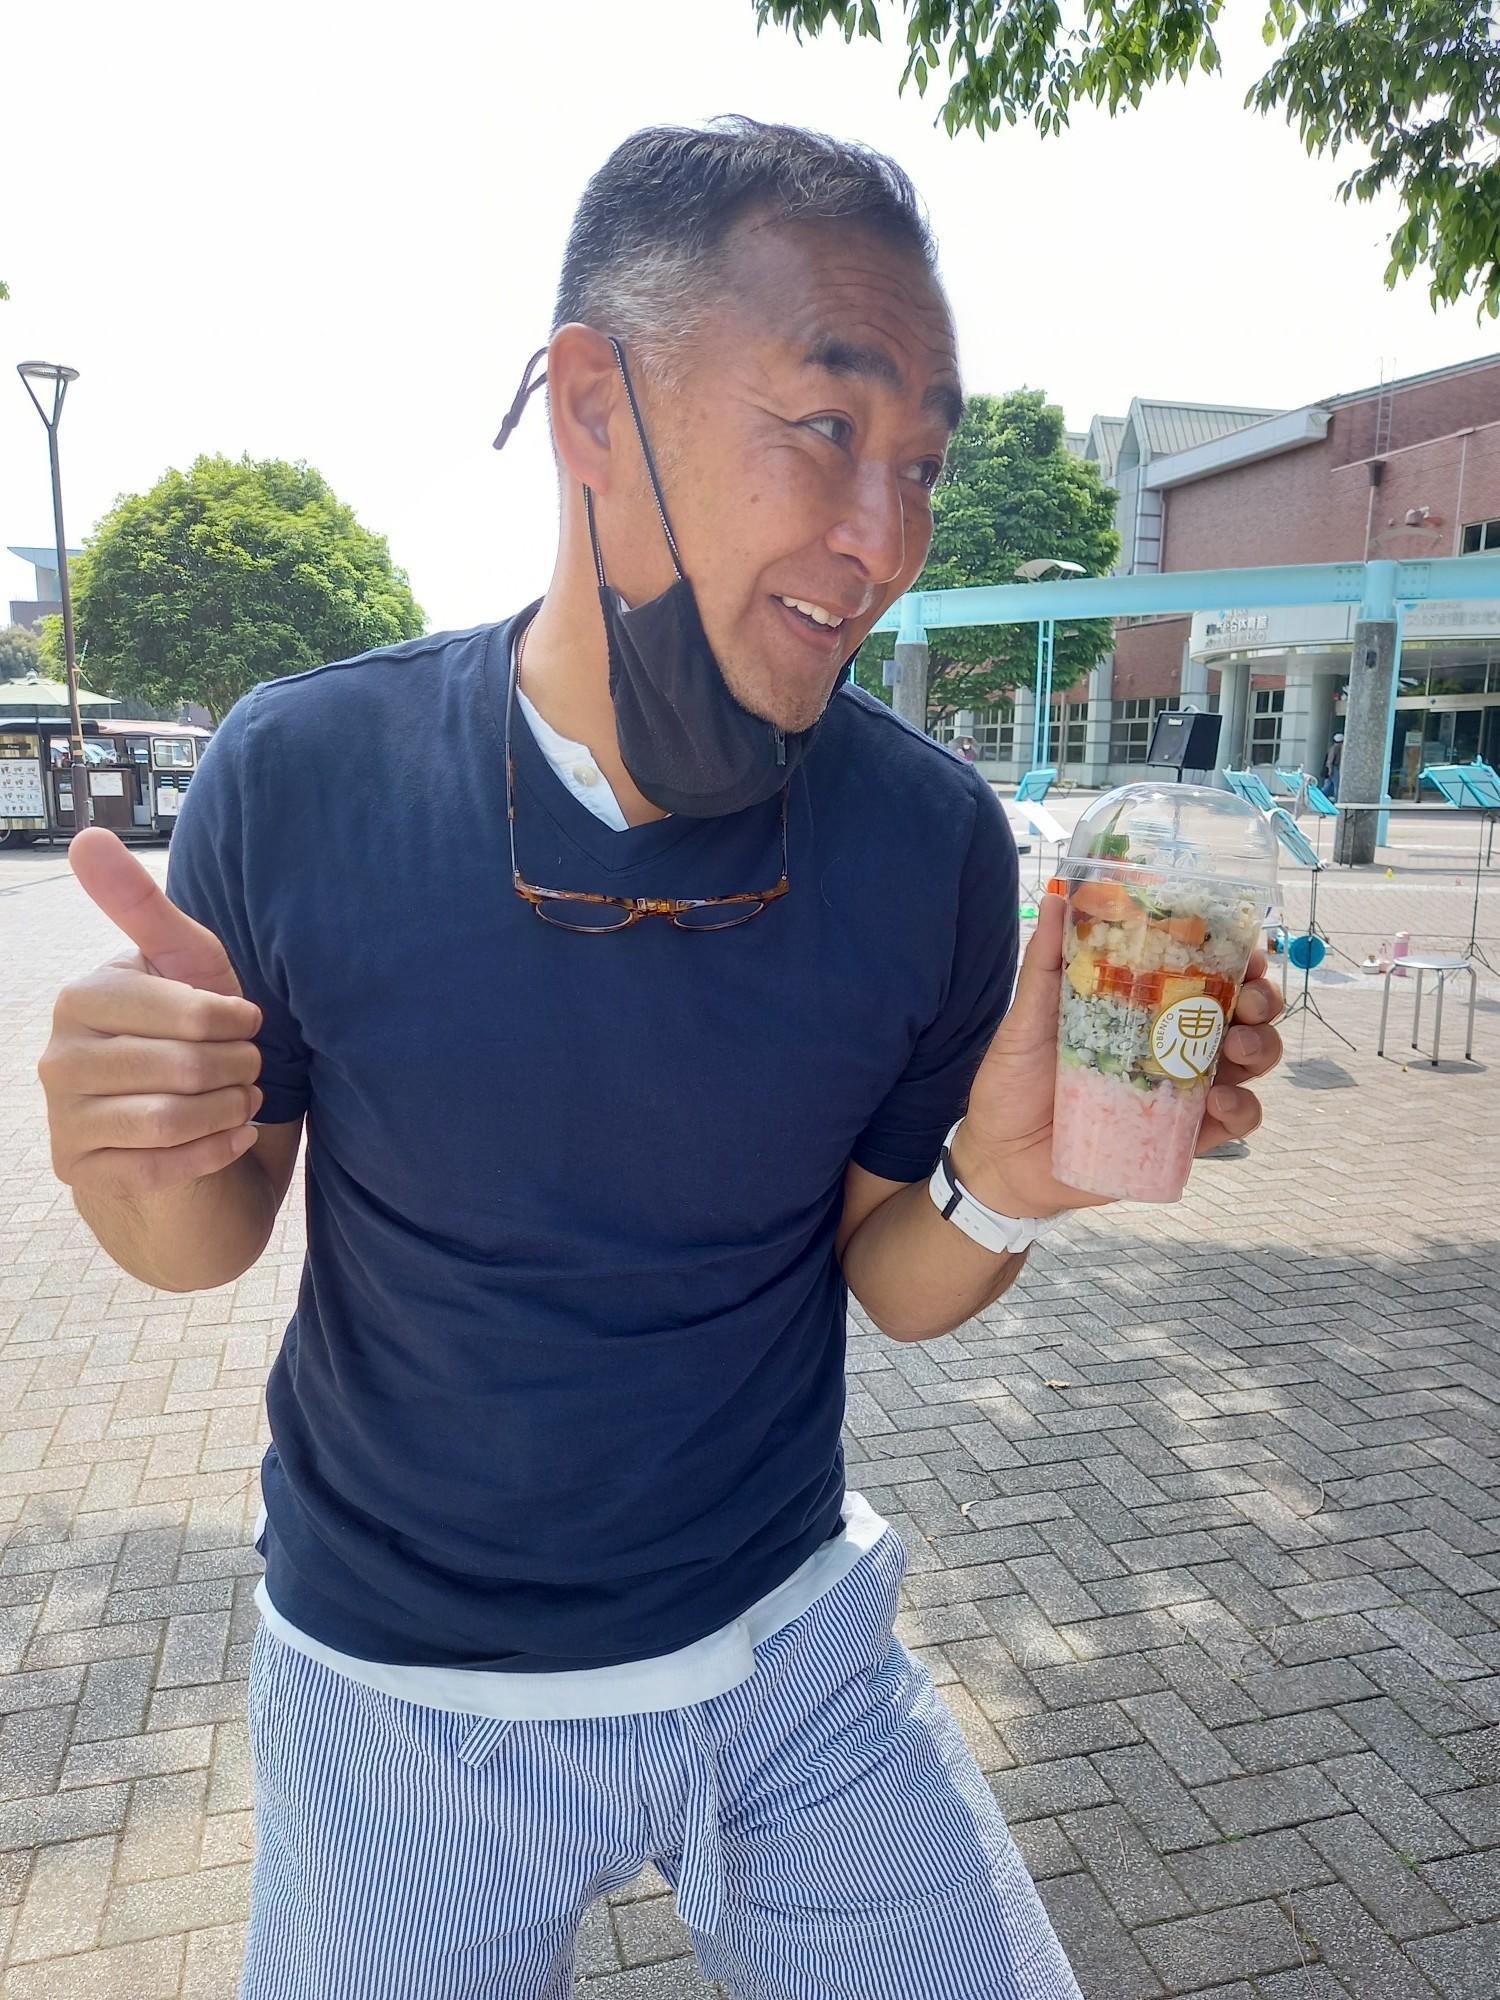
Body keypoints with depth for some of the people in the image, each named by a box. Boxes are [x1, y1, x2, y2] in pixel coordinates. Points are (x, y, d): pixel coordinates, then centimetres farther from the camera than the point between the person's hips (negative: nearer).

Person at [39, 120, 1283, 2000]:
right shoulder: (301, 781, -18)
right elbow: (212, 1238, -4)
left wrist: (1004, 1189, -26)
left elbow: (894, 1283, -5)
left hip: (788, 1648, 1)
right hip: (395, 1690, 0)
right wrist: (155, 1158, -27)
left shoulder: (932, 837, -15)